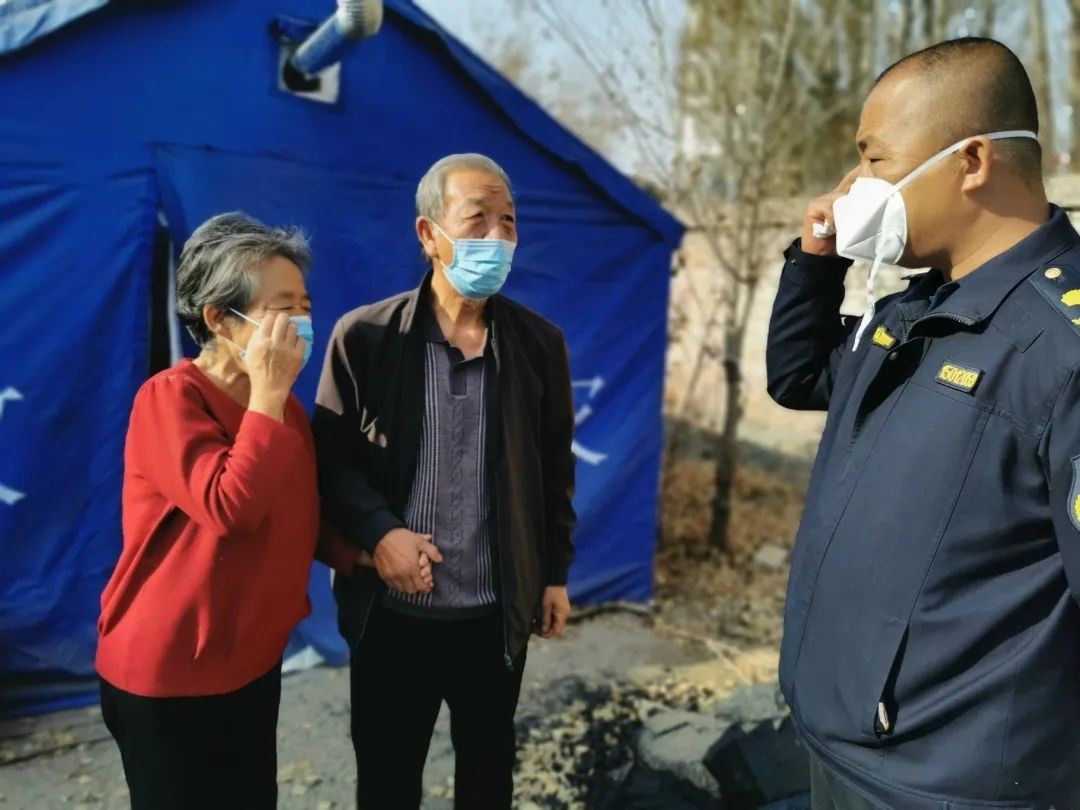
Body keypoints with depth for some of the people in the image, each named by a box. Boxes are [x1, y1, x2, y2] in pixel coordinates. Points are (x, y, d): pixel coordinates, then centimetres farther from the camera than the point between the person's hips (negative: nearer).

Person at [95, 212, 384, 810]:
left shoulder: (284, 408, 3)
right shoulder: (169, 398, -19)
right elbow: (229, 508, -32)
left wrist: (369, 554, -6)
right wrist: (268, 394, -26)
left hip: (253, 661, 7)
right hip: (169, 673, -7)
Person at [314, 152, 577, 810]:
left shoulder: (541, 343, -2)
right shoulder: (364, 336, -8)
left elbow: (555, 470, 5)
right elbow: (331, 458, -4)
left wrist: (556, 573, 7)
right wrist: (378, 532, -19)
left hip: (498, 609, 2)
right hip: (393, 607, -1)